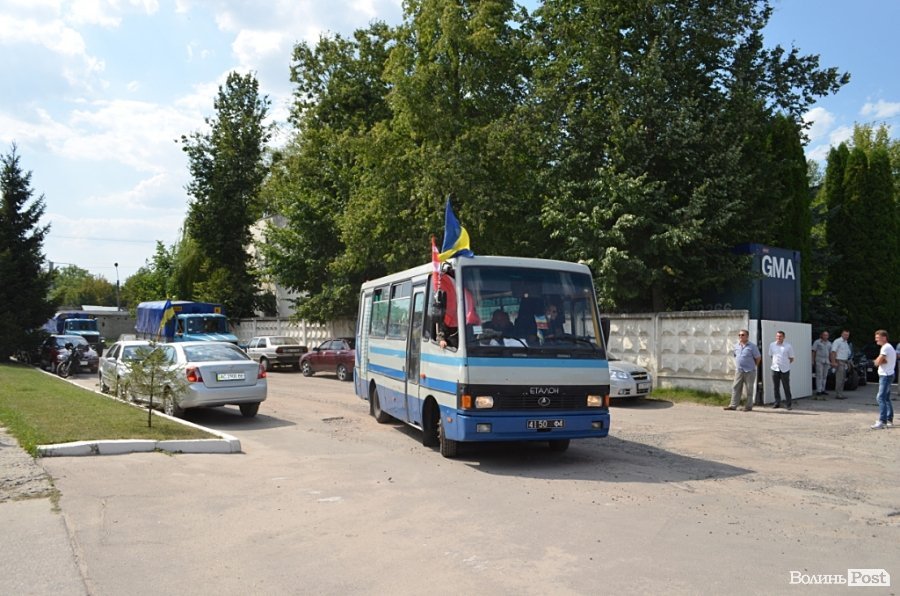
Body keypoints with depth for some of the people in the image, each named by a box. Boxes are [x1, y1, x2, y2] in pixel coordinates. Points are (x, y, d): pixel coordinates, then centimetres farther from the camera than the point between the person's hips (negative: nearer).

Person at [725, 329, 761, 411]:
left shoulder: (752, 346, -7)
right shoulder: (736, 346, 8)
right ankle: (733, 405, 5)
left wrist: (753, 366, 6)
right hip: (739, 370, 5)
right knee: (736, 388, 2)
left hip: (749, 371, -5)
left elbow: (758, 358, -1)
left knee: (748, 389, 3)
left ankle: (748, 406, 11)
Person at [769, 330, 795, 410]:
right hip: (775, 368, 3)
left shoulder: (788, 346, -3)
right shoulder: (772, 345, 4)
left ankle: (788, 404, 6)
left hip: (785, 370, -3)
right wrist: (776, 362, 10)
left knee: (787, 388, 0)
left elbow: (791, 359, 5)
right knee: (776, 387, 8)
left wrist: (785, 364, 1)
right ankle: (777, 403, 17)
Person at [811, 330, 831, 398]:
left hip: (826, 361, 6)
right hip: (819, 361, -6)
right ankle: (818, 391, -10)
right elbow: (814, 352, -2)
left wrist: (831, 362, 13)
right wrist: (813, 361, -7)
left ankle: (822, 390, 13)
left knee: (824, 376, 7)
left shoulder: (829, 343, 15)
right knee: (819, 376, -9)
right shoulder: (817, 342, -1)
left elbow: (830, 353, 18)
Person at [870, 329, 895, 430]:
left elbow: (877, 362, -20)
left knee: (881, 398, -14)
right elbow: (877, 362, 13)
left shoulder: (886, 347, -17)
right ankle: (889, 420, 21)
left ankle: (882, 421, -18)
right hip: (886, 375, 11)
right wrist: (882, 360, -7)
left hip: (886, 375, -11)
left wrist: (880, 360, -1)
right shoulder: (889, 347, 17)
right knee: (886, 398, 15)